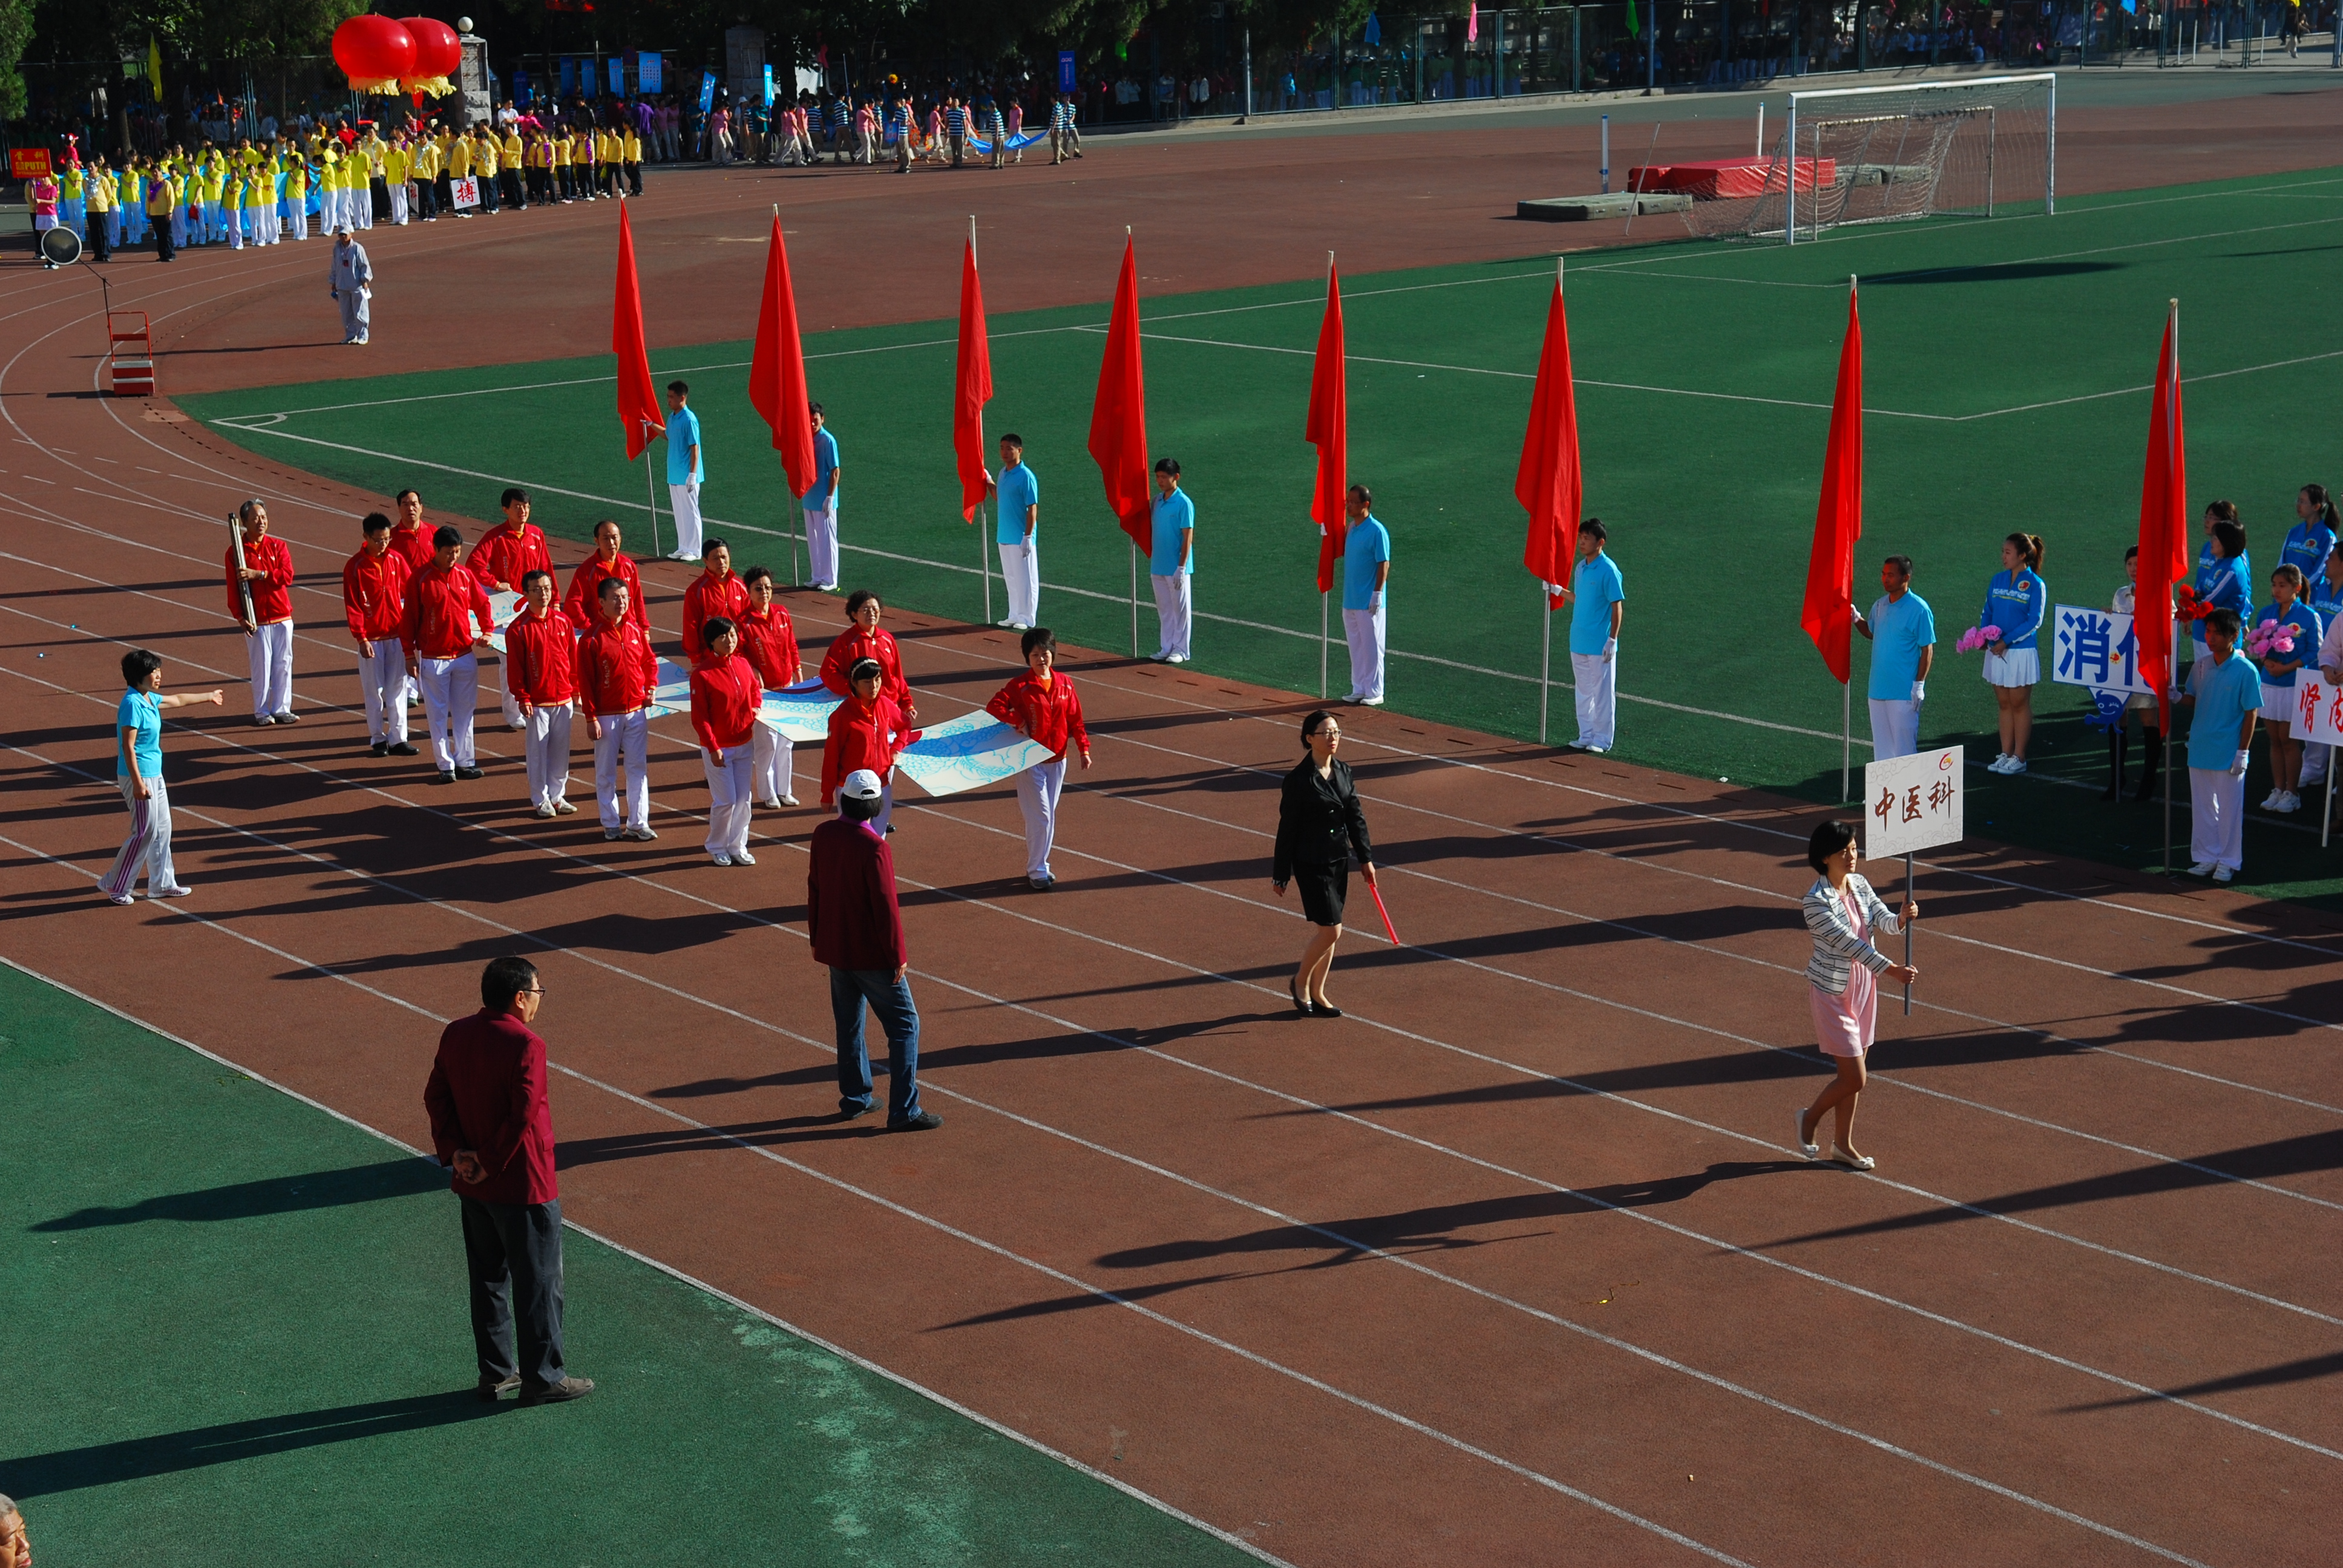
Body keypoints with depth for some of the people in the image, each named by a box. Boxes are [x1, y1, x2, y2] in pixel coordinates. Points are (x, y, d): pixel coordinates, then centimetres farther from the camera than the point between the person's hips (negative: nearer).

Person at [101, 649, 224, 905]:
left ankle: (162, 884, 25)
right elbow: (128, 747, -23)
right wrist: (137, 783, -25)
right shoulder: (132, 704, -20)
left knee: (162, 828, 15)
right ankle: (115, 885, 5)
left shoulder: (150, 699, 8)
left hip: (154, 775, 10)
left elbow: (178, 699, 30)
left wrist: (209, 696, 44)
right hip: (139, 776, -10)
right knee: (146, 832, -5)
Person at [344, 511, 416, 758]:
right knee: (374, 690, 4)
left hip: (397, 634, 3)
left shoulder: (397, 560, 1)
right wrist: (361, 638, -12)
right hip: (371, 638, -2)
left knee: (397, 688, 4)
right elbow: (352, 605, -7)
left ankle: (398, 739, 8)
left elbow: (409, 593, 7)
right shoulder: (354, 566, -7)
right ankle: (377, 739, 13)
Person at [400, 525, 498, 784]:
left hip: (465, 654, 4)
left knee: (465, 710, 9)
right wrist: (410, 656, -5)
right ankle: (445, 765, 9)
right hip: (433, 657, -4)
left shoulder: (465, 576, 2)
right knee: (438, 714, 3)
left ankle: (465, 761, 18)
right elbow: (409, 618, -5)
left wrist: (487, 631, -2)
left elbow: (482, 604, 15)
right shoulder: (421, 580, -9)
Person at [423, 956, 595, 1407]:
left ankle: (495, 1372, 26)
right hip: (523, 1186, -7)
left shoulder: (456, 1035, 2)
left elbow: (435, 1096, 4)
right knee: (538, 1283, 5)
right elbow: (522, 1115, -24)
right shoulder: (525, 1045, -20)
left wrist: (453, 1151, -2)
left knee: (487, 1279, 18)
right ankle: (543, 1379, 13)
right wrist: (491, 1163, -14)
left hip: (473, 1186, 7)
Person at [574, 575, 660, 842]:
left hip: (636, 712, 4)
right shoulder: (591, 639, -11)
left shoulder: (635, 631, 3)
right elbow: (585, 681, -10)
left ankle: (638, 823, 12)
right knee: (606, 772, 6)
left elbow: (650, 662, 17)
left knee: (637, 768, 6)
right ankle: (611, 824, 17)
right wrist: (591, 718, -12)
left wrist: (651, 686, -1)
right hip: (607, 715, -4)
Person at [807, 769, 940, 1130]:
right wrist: (898, 956, -11)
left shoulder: (823, 835, -2)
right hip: (872, 954, -7)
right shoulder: (874, 848, -23)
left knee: (849, 1025, 19)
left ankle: (855, 1099, 28)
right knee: (904, 1025, 1)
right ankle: (904, 1111, -1)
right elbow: (885, 907, -20)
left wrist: (816, 935, 22)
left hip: (834, 948, 7)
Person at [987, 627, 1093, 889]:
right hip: (1031, 761, -5)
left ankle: (1040, 865, 25)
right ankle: (1036, 872, 2)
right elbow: (994, 707, -18)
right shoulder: (1020, 686, -10)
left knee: (1049, 816, 13)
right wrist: (1018, 722, -23)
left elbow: (1075, 719, 6)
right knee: (1040, 816, -7)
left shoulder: (1065, 684, 3)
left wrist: (1084, 749, 2)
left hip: (1057, 760, 5)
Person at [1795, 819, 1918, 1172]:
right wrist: (1892, 970, -33)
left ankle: (1843, 1143, 29)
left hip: (1863, 987, 7)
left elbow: (1883, 923, -4)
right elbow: (1849, 942, -27)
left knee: (1852, 1075, 15)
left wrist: (1902, 918, -27)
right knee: (1854, 1079, -5)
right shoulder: (1817, 901, -22)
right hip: (1833, 993, -7)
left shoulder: (1859, 885, 1)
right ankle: (1811, 1117, 22)